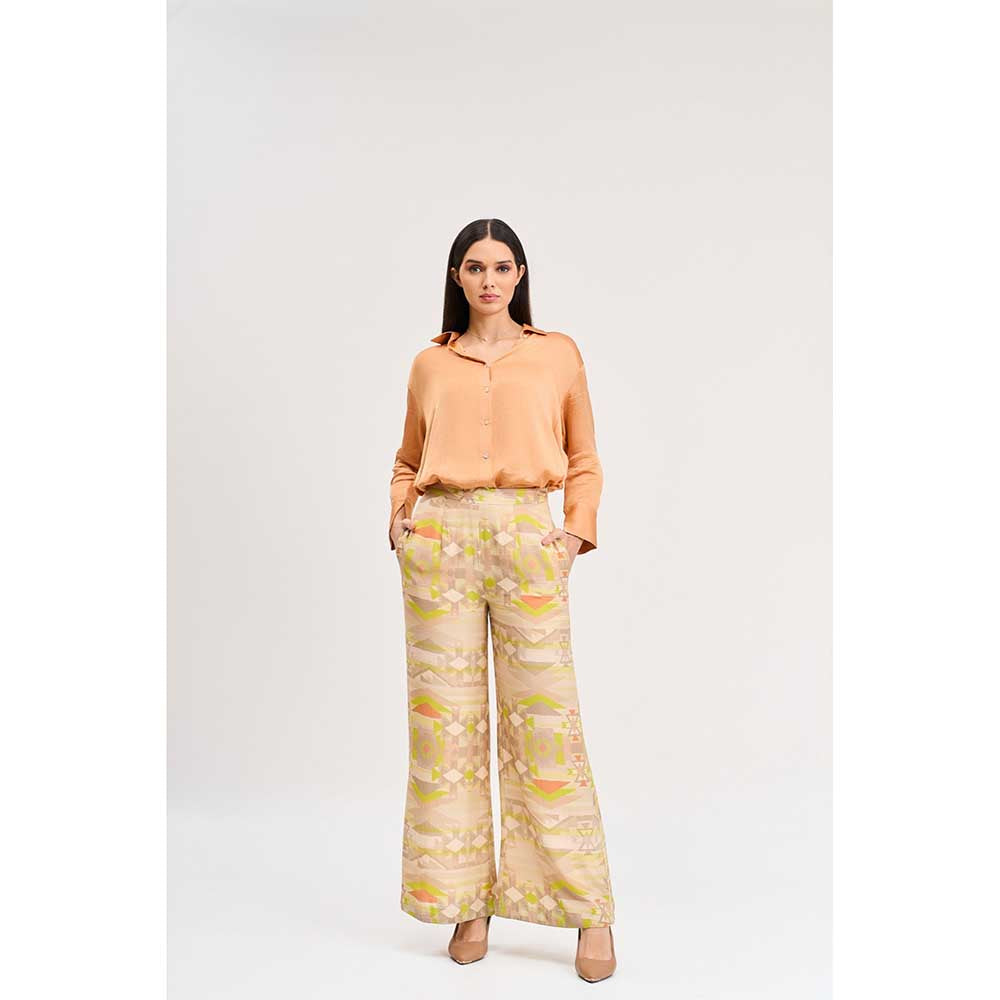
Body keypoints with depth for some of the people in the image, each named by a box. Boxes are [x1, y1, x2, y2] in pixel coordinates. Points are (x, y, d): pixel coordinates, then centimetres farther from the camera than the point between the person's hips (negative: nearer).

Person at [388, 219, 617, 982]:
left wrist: (578, 530, 0)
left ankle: (590, 912, 8)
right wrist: (400, 515, 5)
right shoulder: (431, 363, 15)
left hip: (527, 539, -2)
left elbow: (583, 461, 14)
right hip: (440, 539, 2)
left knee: (545, 718, -3)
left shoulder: (558, 354, 12)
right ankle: (468, 903, 15)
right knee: (447, 717, 2)